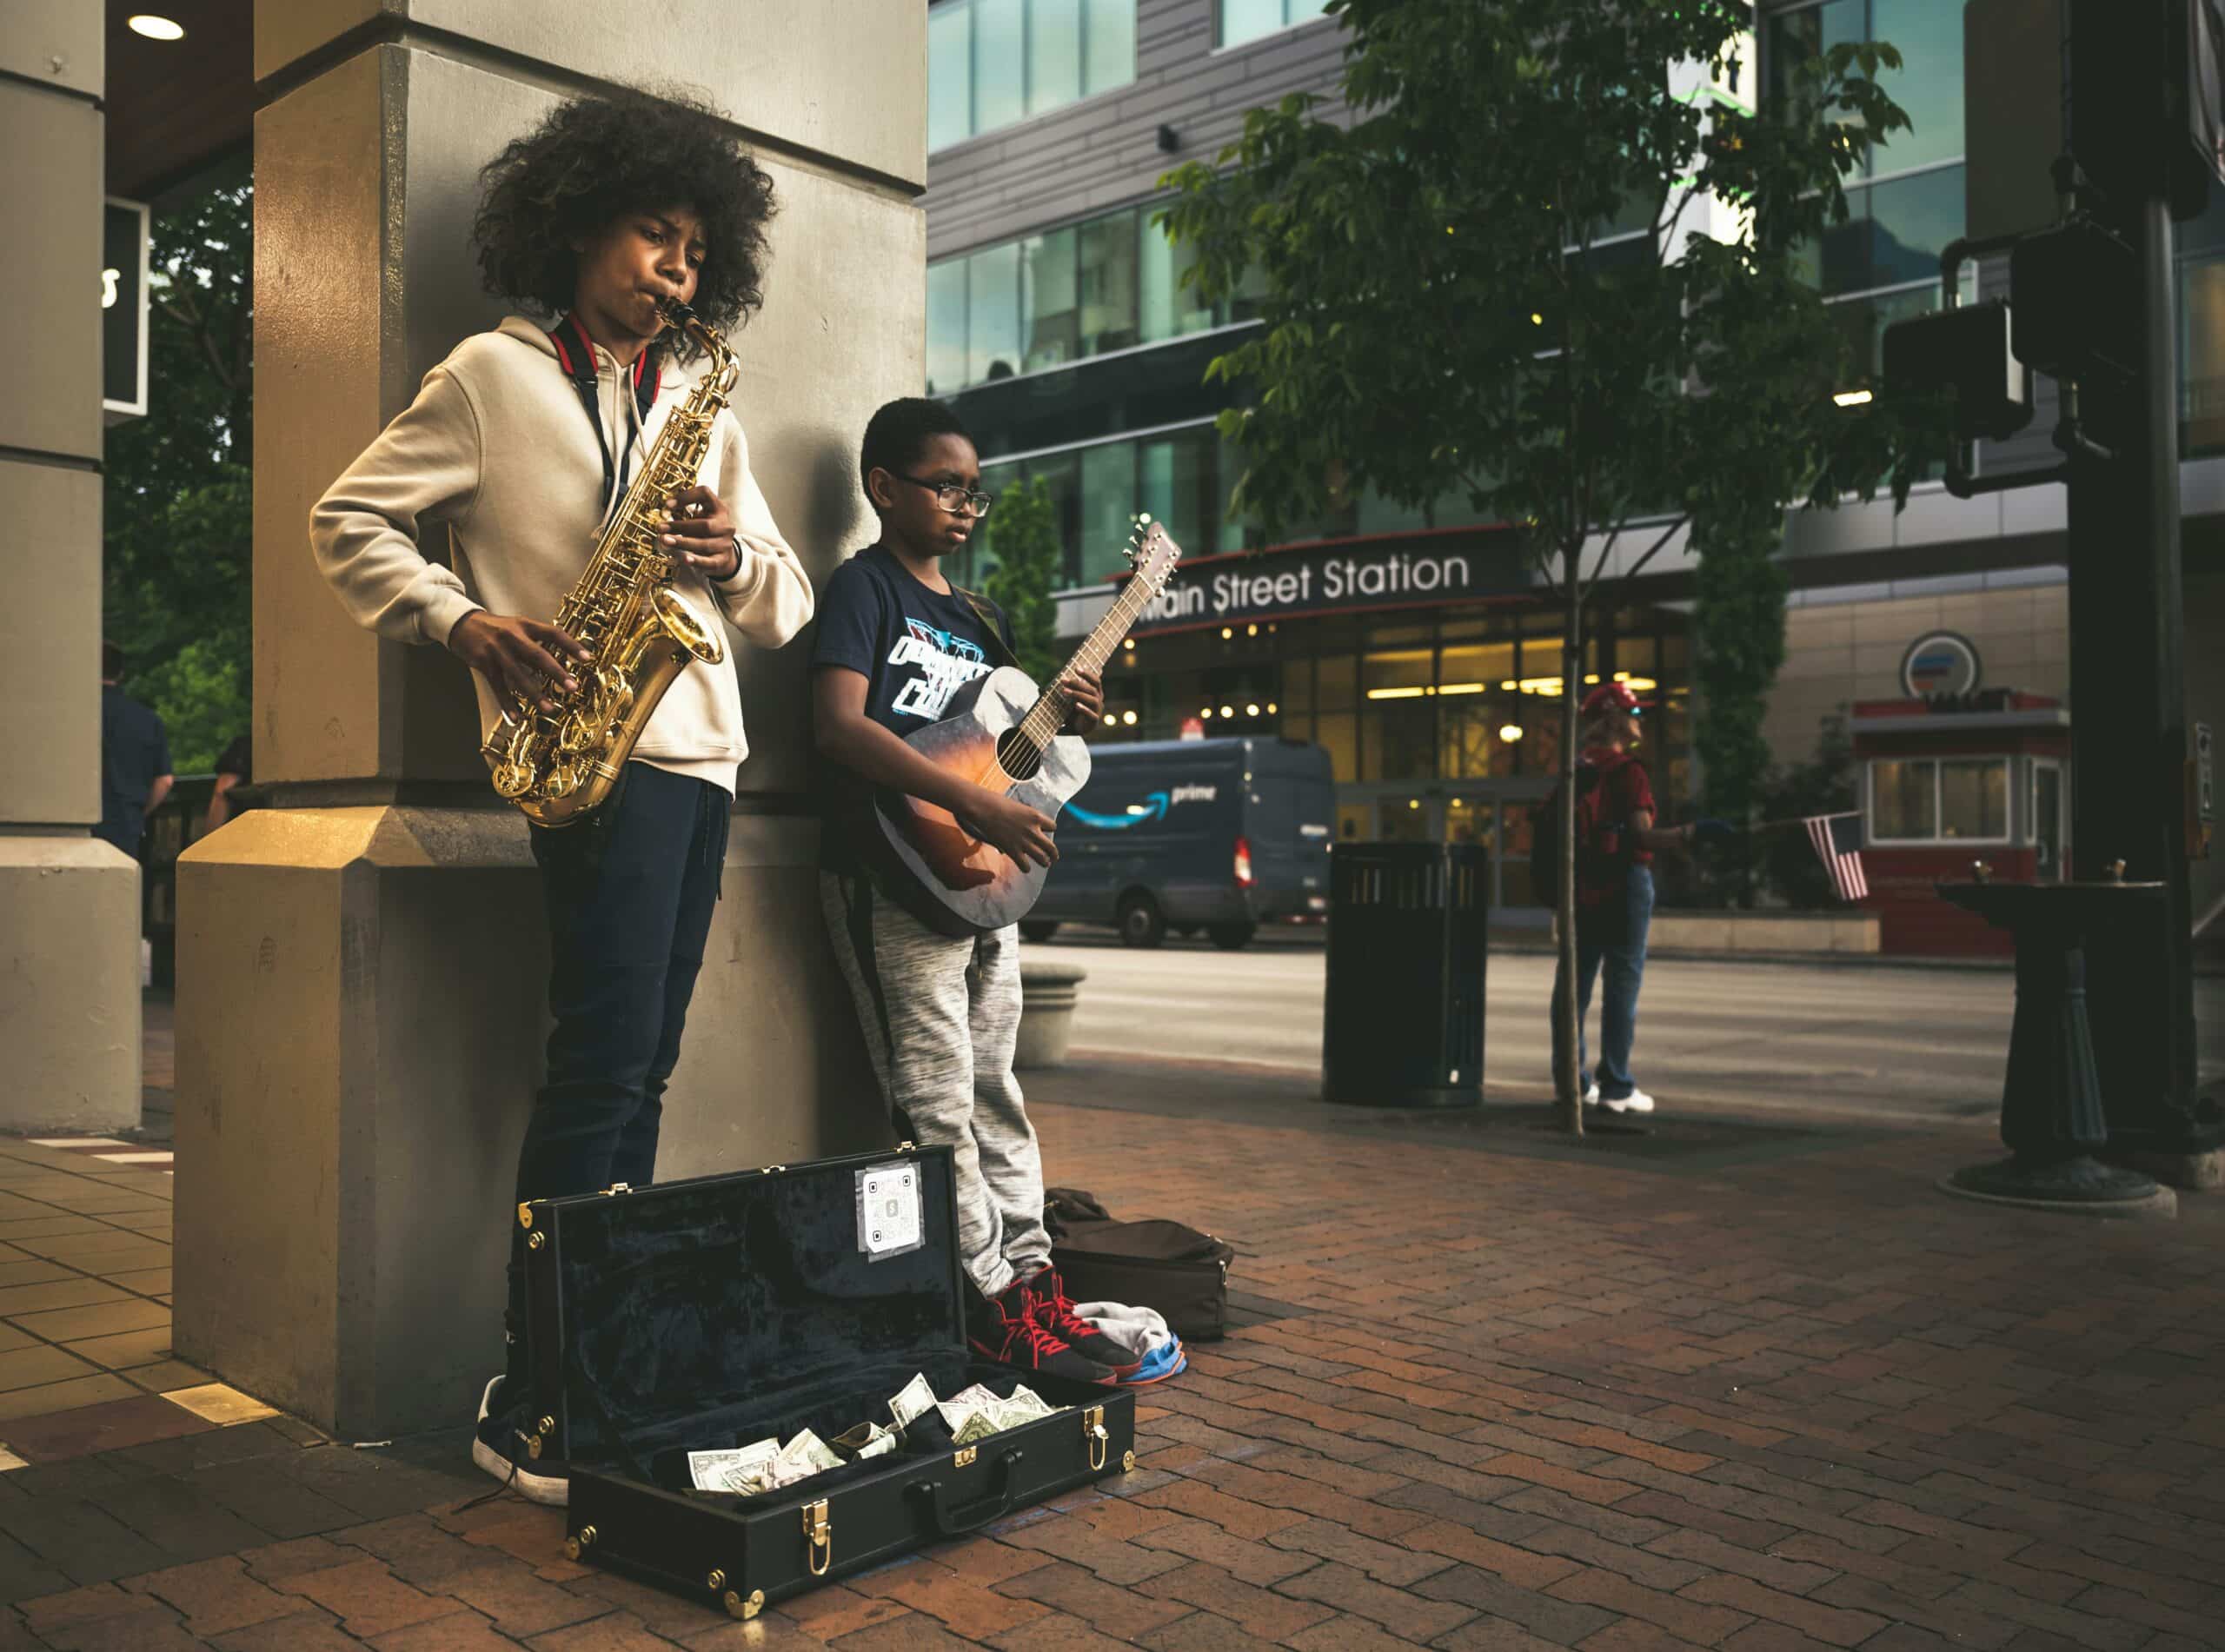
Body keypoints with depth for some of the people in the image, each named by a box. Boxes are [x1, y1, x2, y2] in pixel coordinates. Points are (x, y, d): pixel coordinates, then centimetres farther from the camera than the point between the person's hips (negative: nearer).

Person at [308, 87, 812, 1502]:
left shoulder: (704, 406, 20)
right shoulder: (493, 375, 4)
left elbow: (790, 604, 18)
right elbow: (350, 521, 4)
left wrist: (736, 559, -4)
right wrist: (464, 620, -12)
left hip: (700, 750, 6)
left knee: (642, 1068, 8)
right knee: (606, 1059, -13)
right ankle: (529, 1405, -4)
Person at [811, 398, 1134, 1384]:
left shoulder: (975, 617, 20)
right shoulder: (864, 587, -5)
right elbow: (840, 723, -19)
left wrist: (1065, 727, 3)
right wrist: (975, 804, -26)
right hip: (894, 872, -8)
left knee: (993, 1091, 11)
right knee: (937, 1103, -4)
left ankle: (1032, 1283, 17)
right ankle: (992, 1303, 2)